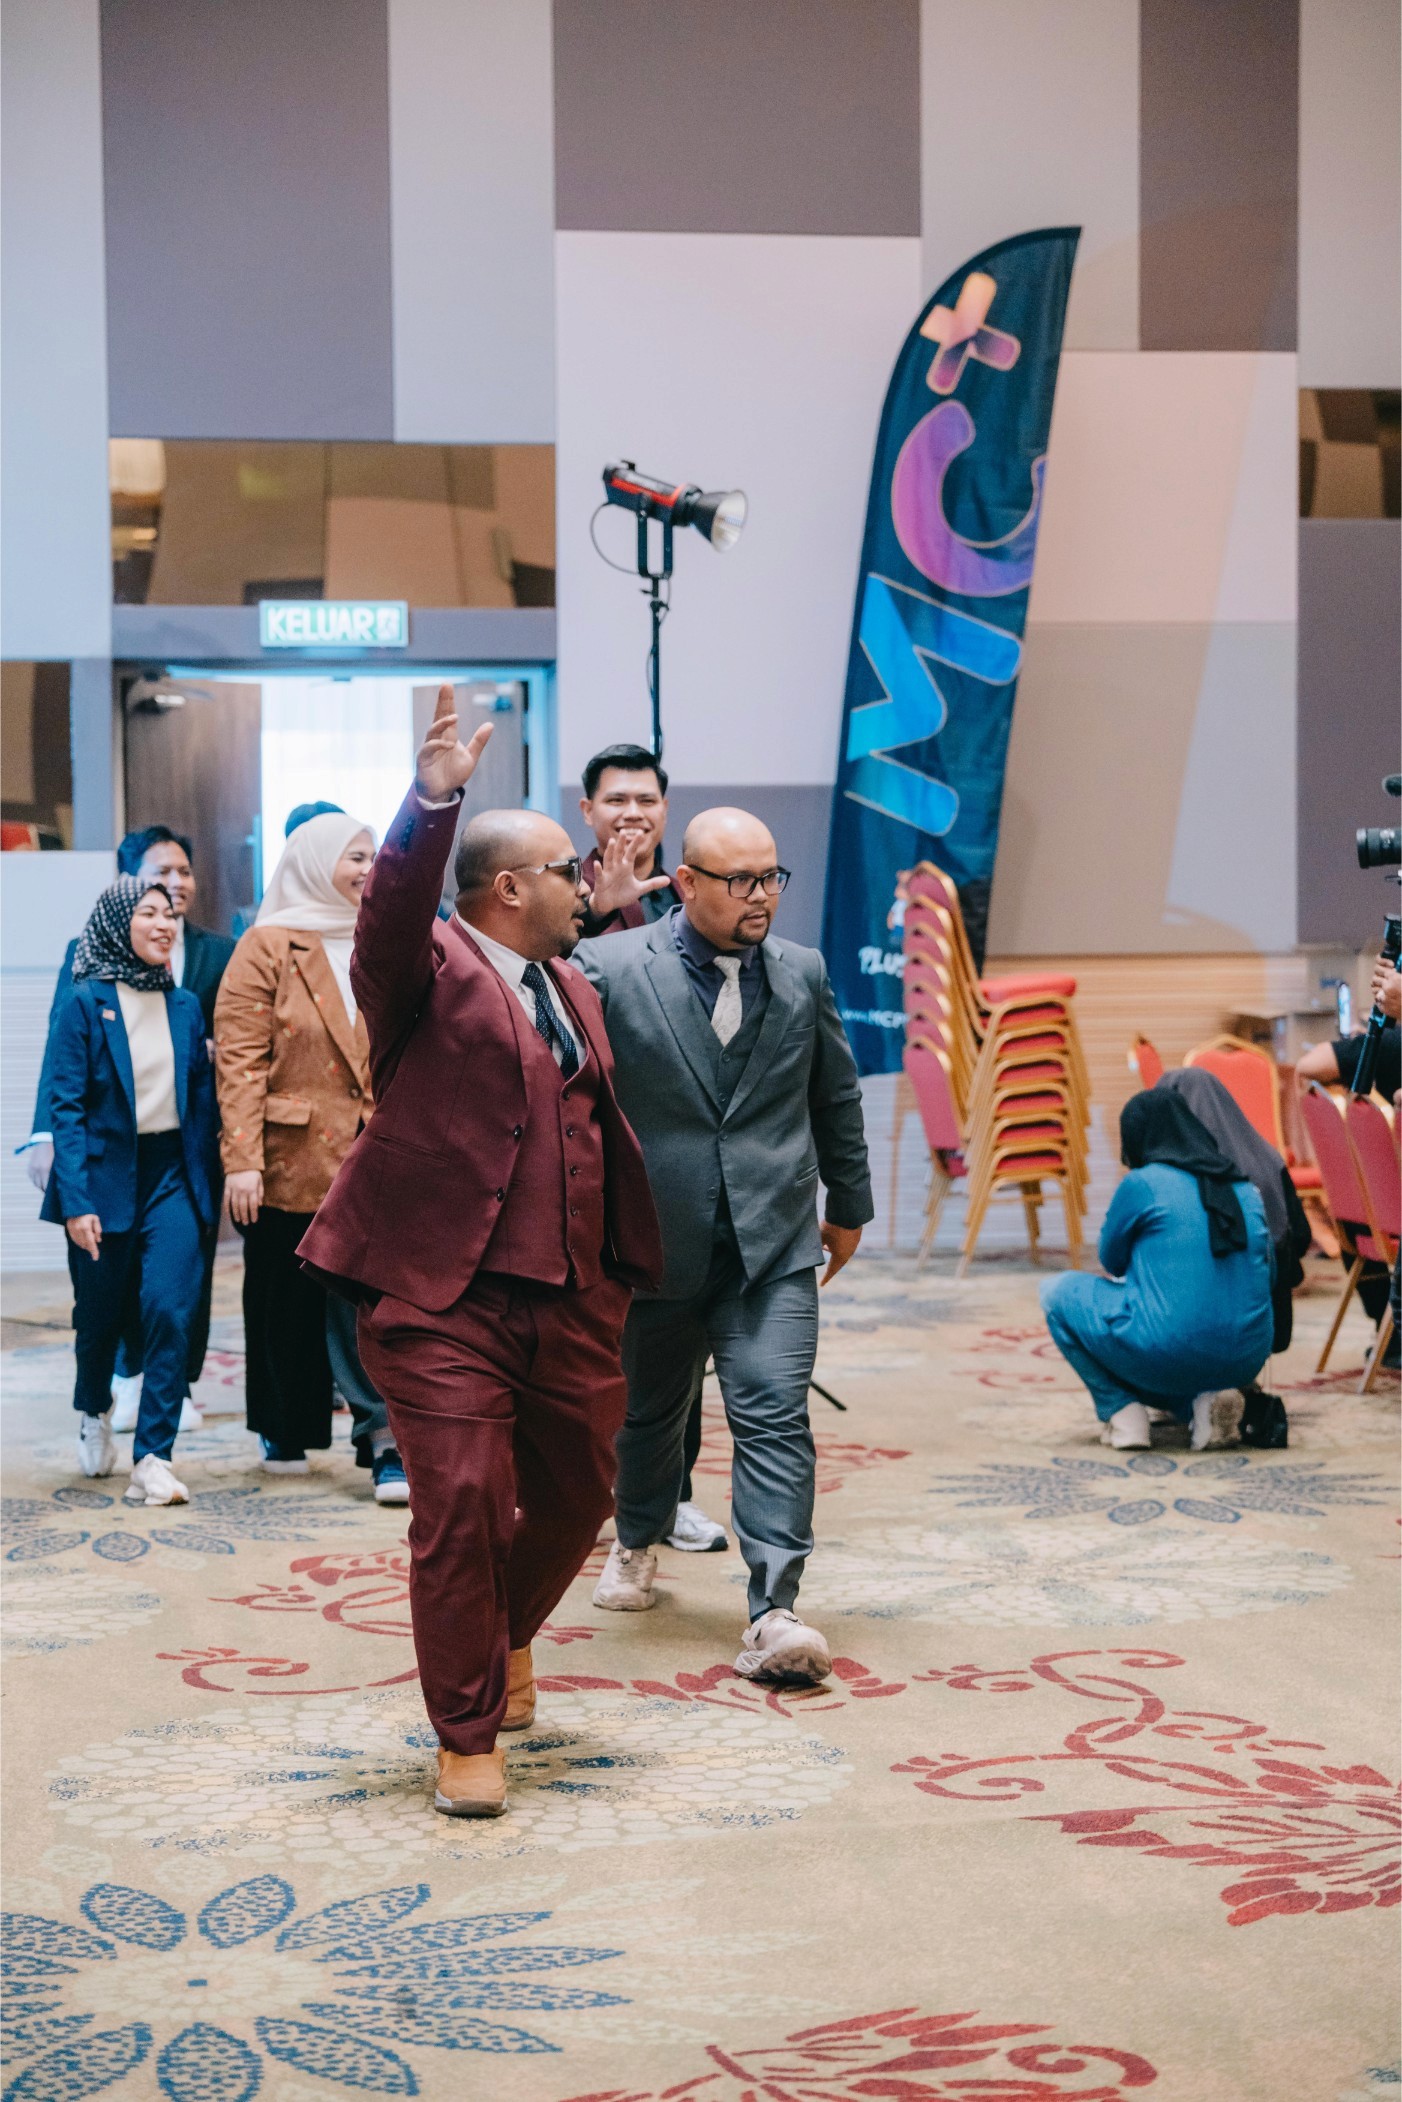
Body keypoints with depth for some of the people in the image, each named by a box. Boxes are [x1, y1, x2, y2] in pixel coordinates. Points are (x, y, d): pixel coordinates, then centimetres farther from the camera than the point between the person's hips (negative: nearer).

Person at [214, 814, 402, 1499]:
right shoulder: (267, 948, -3)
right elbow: (239, 1058, -9)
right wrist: (241, 1160, -17)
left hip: (370, 1160, 3)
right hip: (290, 1160, -3)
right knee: (286, 1305, 9)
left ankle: (385, 1442, -6)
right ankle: (284, 1434, 25)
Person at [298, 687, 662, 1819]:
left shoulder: (576, 992, 18)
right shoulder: (430, 968, -5)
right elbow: (394, 907, -26)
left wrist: (624, 1268, 25)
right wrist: (433, 801, -40)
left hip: (571, 1299, 7)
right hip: (442, 1296, -7)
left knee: (576, 1496, 15)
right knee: (462, 1506, -7)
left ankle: (509, 1631, 44)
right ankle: (467, 1738, 6)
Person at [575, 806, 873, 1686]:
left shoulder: (803, 974, 4)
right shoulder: (611, 970, -8)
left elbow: (837, 1096, 16)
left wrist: (849, 1206, 22)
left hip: (774, 1244, 1)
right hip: (656, 1241, -1)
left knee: (775, 1413, -12)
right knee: (649, 1408, 18)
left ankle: (775, 1613, -14)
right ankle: (638, 1541, 46)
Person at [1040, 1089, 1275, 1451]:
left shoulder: (1143, 1184, -4)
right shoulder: (1245, 1188, 11)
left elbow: (1113, 1262, 10)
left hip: (1169, 1356, -6)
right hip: (1245, 1362, 6)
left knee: (1058, 1292, 17)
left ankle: (1122, 1413, 6)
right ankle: (1199, 1401, 10)